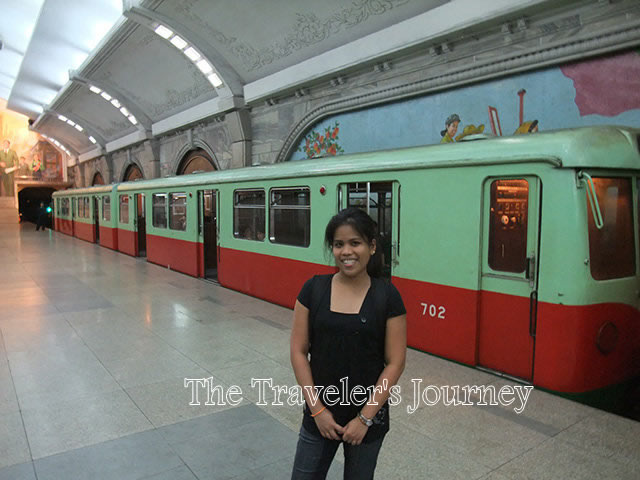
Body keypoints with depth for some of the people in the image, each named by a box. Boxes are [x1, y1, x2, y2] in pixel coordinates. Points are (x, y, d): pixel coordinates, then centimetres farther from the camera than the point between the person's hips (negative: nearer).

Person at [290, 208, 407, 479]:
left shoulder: (387, 296, -10)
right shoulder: (314, 289, -7)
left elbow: (395, 363, -8)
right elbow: (298, 352, -4)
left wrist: (364, 418, -10)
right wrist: (317, 409, -8)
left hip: (368, 414, -1)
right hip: (320, 412, 1)